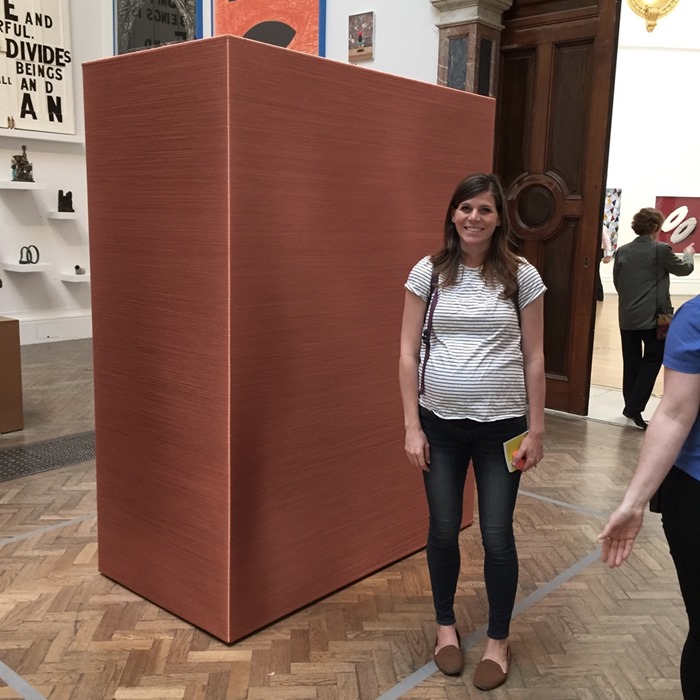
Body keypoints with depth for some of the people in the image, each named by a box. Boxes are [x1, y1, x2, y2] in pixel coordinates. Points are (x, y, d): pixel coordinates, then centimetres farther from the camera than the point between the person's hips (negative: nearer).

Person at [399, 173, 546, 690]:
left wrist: (536, 429, -1)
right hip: (440, 423, 1)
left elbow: (533, 358, 1)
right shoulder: (428, 272, -2)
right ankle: (446, 624, 36)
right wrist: (412, 426, -5)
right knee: (443, 530, 12)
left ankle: (499, 639, 30)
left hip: (501, 425, 0)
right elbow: (408, 353, -1)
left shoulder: (522, 276, -2)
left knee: (497, 535, 7)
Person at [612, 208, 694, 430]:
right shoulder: (661, 250, -9)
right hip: (653, 317, -5)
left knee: (631, 363, 13)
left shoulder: (622, 251, 3)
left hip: (627, 317, 5)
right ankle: (634, 408, -2)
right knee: (652, 362, 4)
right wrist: (688, 254, 28)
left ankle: (631, 407, 22)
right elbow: (684, 269, 7)